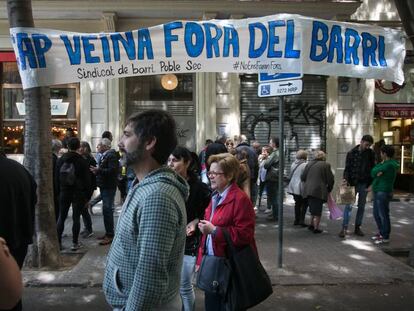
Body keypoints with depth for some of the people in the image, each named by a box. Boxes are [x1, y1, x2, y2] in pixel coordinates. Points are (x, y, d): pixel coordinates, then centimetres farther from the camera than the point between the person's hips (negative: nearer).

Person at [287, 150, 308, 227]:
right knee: (304, 204, 5)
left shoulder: (293, 164, 6)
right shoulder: (305, 165, -15)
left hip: (293, 187, 7)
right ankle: (301, 220, -1)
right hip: (301, 187, -7)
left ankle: (297, 220, 19)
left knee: (297, 203, 16)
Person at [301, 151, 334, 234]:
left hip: (307, 190, 5)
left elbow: (302, 177, 12)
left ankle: (311, 224, 22)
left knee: (313, 209, 18)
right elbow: (330, 179, -1)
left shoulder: (309, 164, 12)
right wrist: (329, 189, 15)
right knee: (317, 209, 2)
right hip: (319, 190, -5)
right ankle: (316, 228, 6)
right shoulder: (325, 165, -2)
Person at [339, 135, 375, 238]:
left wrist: (370, 183, -4)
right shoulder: (351, 153, -1)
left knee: (361, 206, 9)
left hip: (364, 184, 2)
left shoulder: (371, 153, 3)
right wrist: (345, 179, -17)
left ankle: (357, 227, 19)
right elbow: (347, 168, -1)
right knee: (349, 206, -4)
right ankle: (344, 228, -2)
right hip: (352, 183, -2)